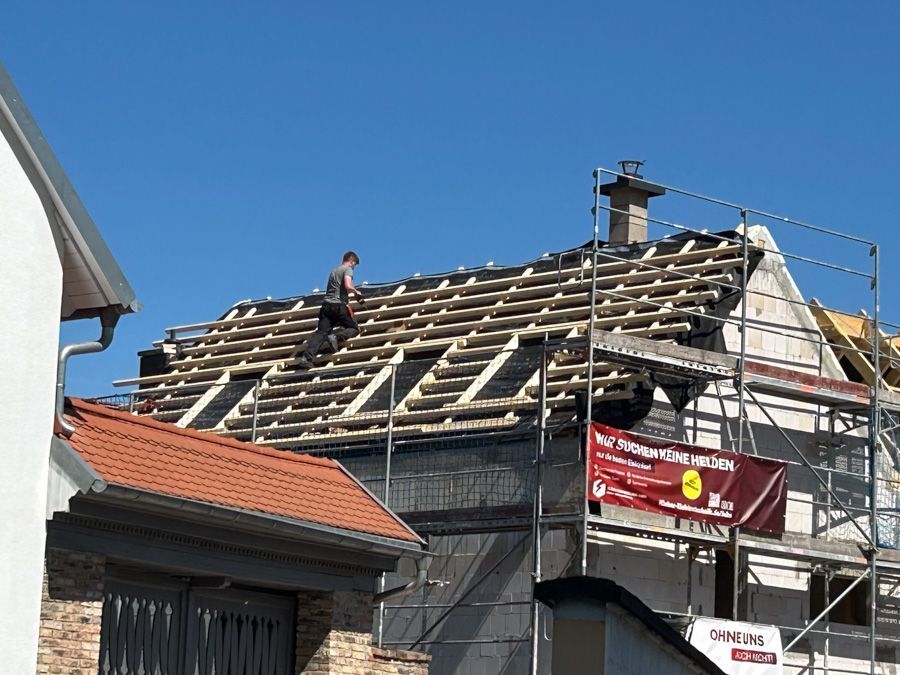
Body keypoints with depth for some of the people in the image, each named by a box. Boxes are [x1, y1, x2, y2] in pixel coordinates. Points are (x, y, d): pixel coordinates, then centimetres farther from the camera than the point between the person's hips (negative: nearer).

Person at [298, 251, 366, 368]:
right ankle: (337, 337, -22)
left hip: (326, 304, 6)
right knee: (354, 328, 9)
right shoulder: (348, 269, 1)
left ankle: (306, 357, -26)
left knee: (320, 332, -6)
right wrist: (357, 292, 4)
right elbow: (348, 286, -16)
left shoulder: (334, 271, 26)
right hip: (339, 305, -6)